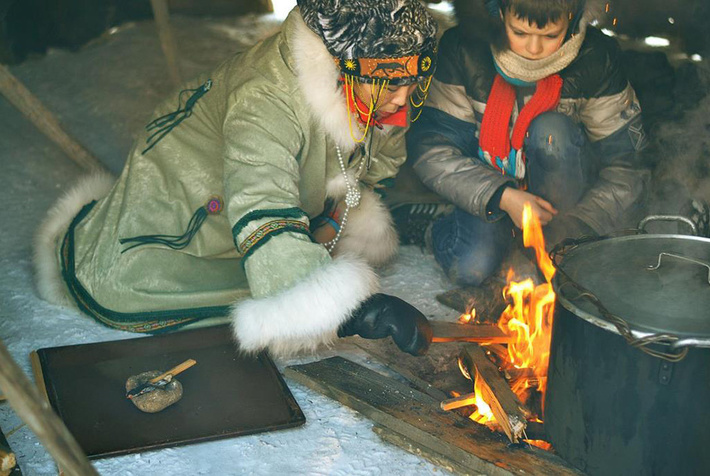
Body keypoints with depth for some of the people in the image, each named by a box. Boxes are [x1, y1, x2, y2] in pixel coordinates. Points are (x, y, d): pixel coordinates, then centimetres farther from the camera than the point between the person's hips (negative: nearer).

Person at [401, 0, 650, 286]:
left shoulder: (596, 59, -17)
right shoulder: (463, 50, -18)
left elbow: (625, 167, -14)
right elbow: (429, 148, -17)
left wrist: (572, 229, -26)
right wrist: (502, 197, -27)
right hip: (490, 186, -1)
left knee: (551, 130, -31)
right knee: (470, 267, -29)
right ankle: (438, 228, 5)